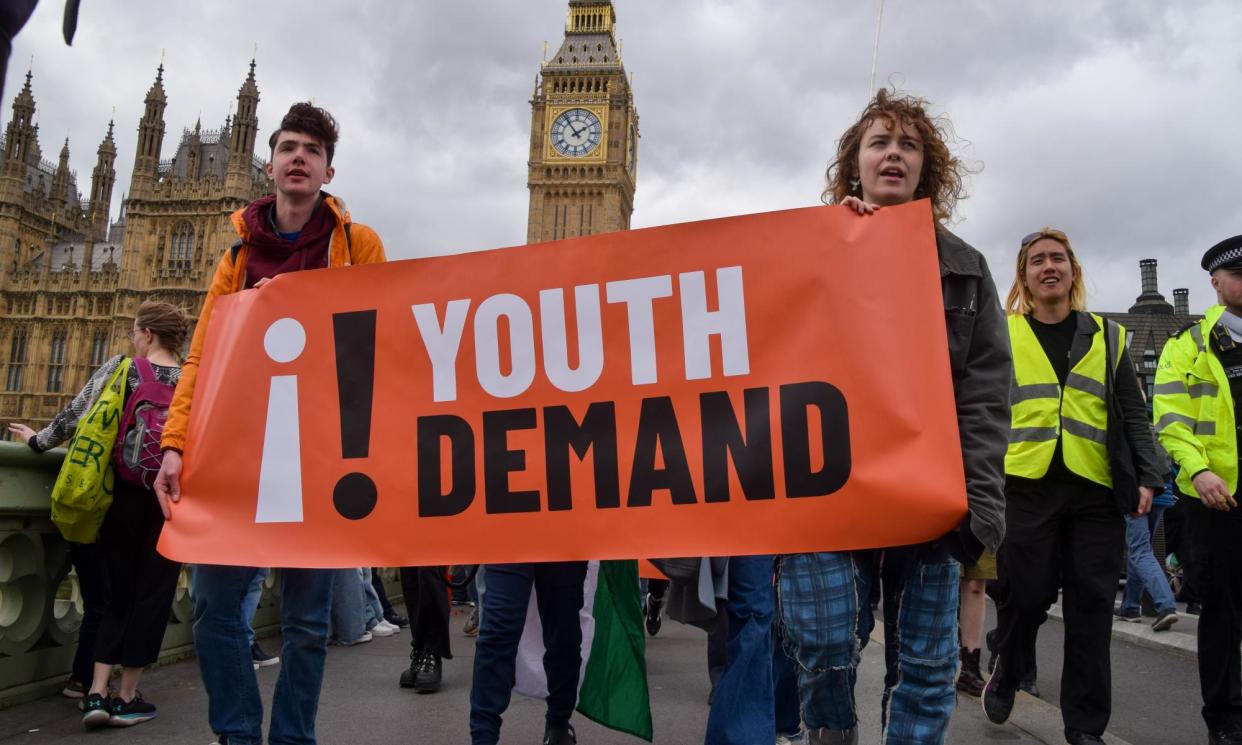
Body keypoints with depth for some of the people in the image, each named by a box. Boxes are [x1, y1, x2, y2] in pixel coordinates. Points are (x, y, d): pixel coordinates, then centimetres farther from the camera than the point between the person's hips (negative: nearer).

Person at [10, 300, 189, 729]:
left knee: (117, 590, 13)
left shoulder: (118, 369, 1)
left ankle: (97, 693, 7)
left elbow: (75, 415, 1)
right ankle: (127, 699, 12)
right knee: (150, 593, 7)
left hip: (121, 494, 1)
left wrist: (38, 440, 17)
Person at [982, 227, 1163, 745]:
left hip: (1095, 491, 2)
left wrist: (1148, 476, 1)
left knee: (1091, 607, 4)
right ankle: (1005, 679, 30)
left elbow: (1132, 415, 11)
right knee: (1026, 596, 2)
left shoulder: (1107, 335, 13)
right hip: (1025, 487, -2)